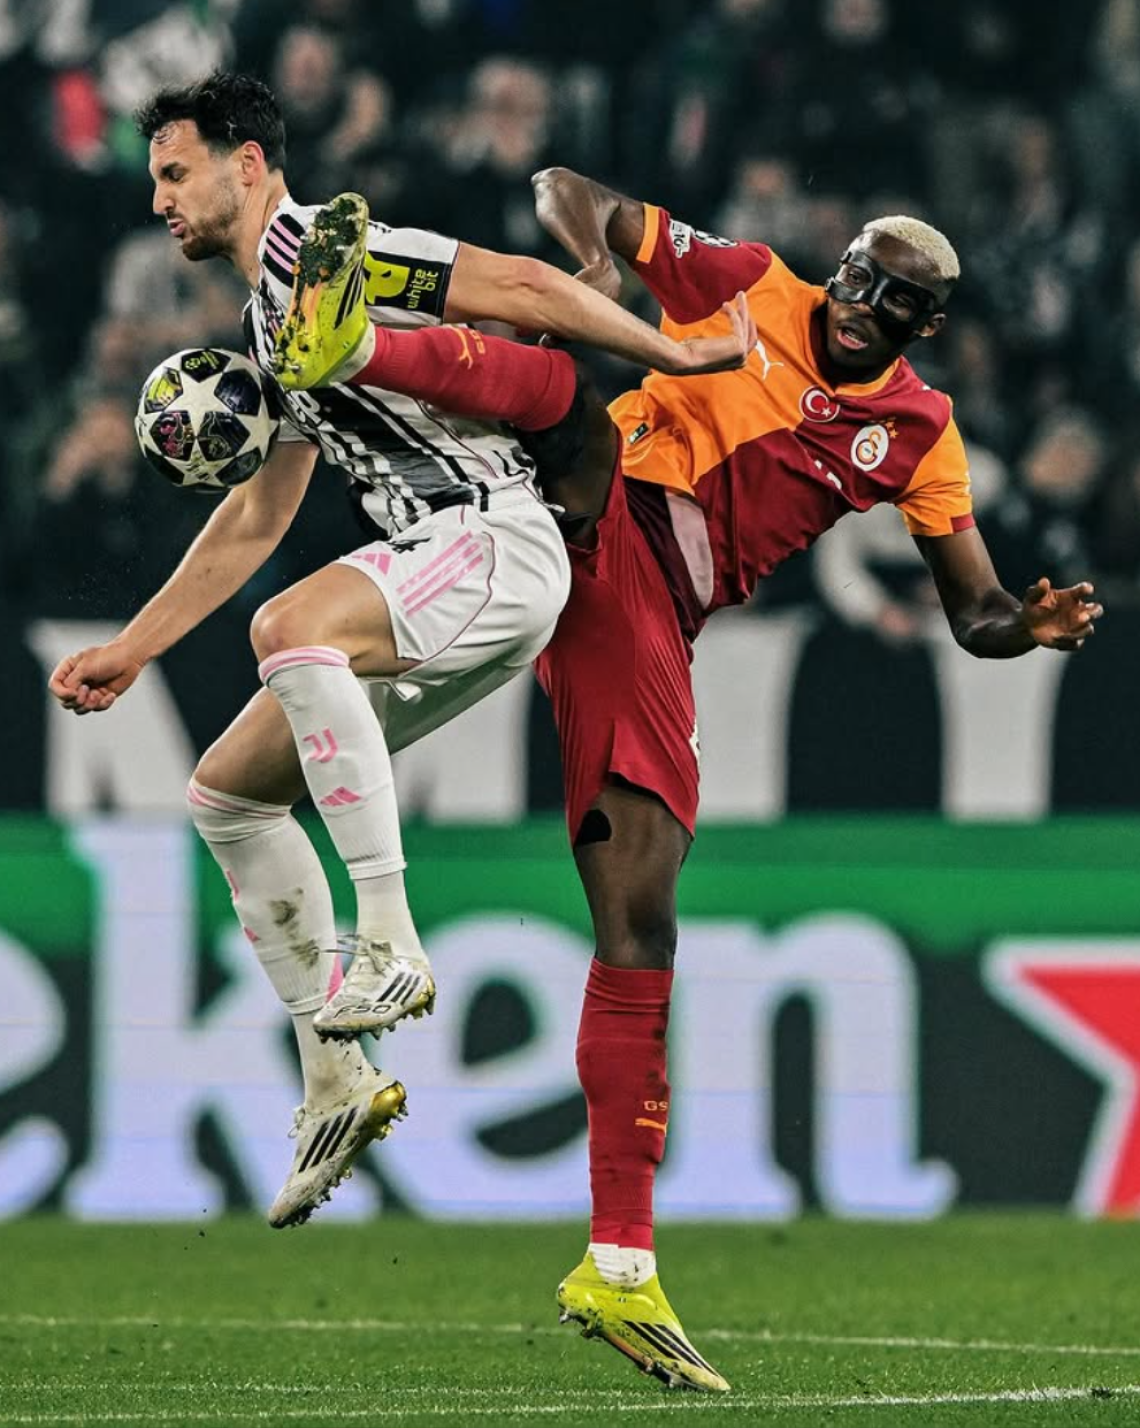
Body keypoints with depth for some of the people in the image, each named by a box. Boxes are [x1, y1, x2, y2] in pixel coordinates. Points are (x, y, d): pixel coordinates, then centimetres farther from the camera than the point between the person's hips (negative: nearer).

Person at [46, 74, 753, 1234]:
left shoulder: (326, 248, -7)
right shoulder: (270, 320, 22)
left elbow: (523, 286, -12)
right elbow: (255, 518, 30)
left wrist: (670, 355, -15)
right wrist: (130, 650, 29)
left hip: (494, 541, -10)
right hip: (432, 576, 10)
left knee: (292, 628, -36)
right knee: (226, 792, 10)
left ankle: (388, 944, -33)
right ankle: (337, 1082, 11)